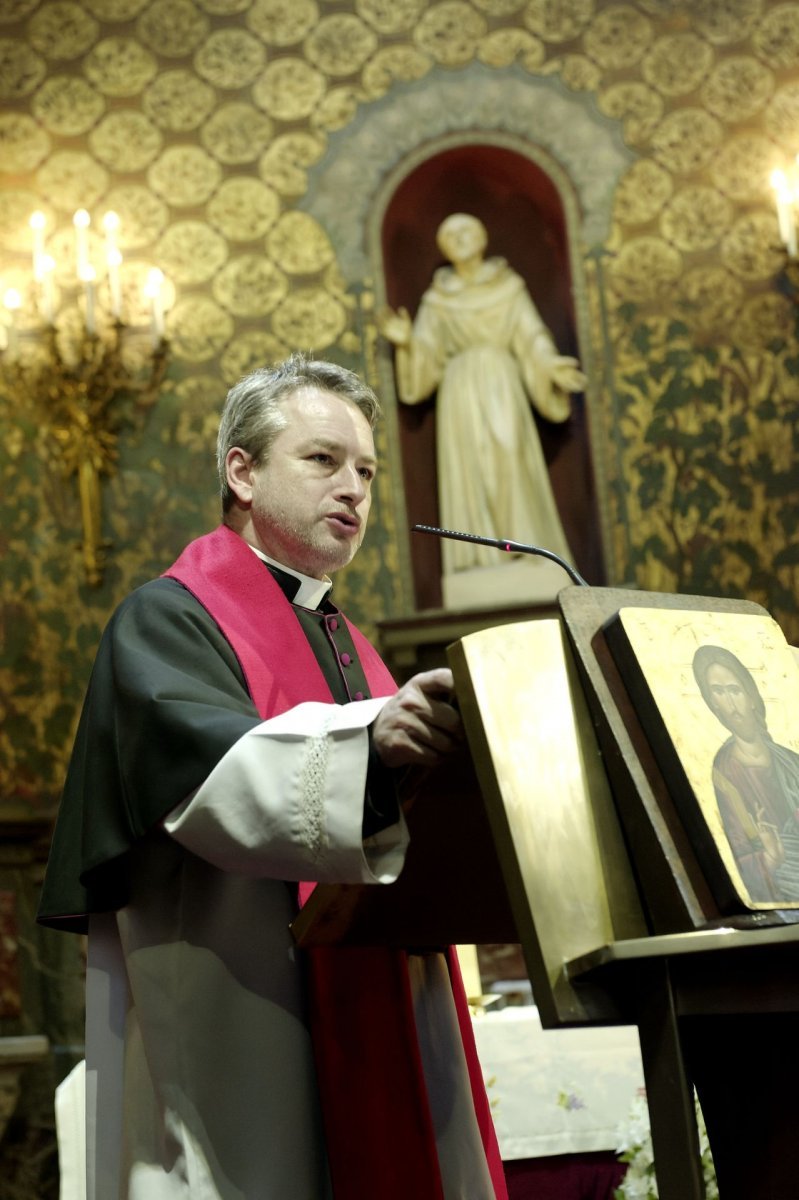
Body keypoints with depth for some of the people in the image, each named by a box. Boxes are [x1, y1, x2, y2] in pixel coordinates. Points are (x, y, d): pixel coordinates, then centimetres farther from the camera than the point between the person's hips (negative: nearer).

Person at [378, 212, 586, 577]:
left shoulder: (510, 287, 11)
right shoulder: (437, 300, 13)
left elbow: (532, 340, 4)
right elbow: (426, 355, 7)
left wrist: (551, 366, -15)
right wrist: (407, 342, -14)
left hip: (502, 391, 0)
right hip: (461, 396, 0)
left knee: (514, 477, -8)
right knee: (471, 481, -8)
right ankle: (482, 573, -11)